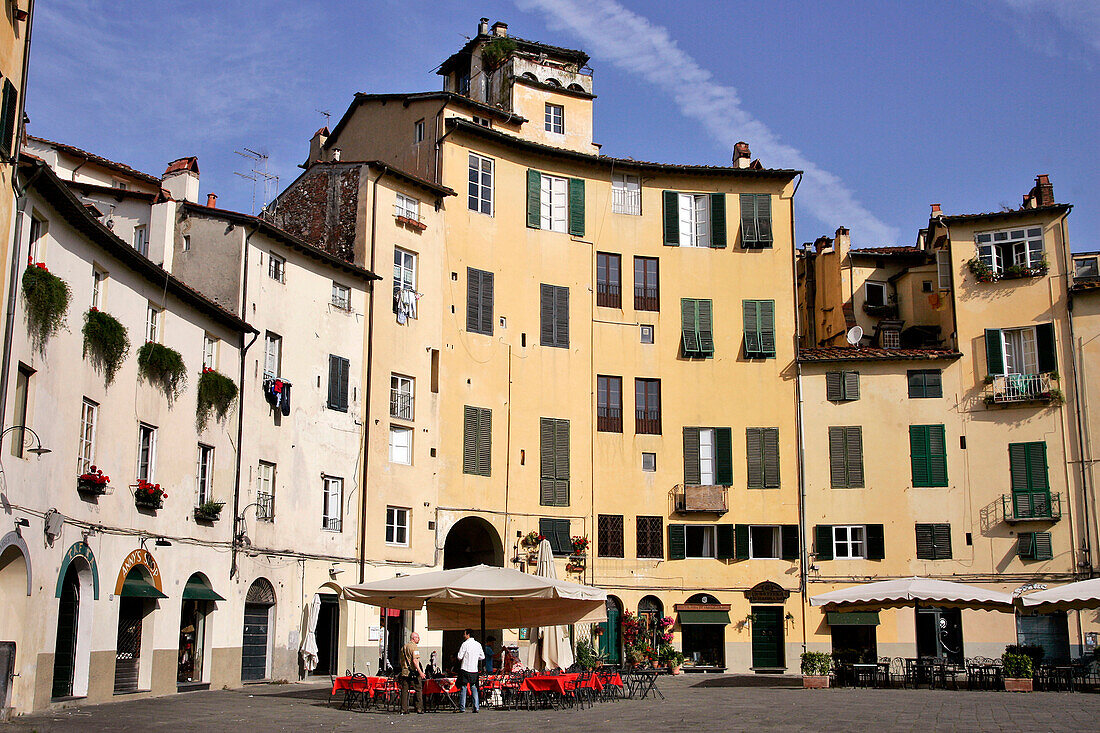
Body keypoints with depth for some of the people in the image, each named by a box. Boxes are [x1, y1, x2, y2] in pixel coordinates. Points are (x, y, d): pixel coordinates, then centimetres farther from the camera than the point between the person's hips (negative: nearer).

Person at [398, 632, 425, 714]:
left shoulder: (403, 647, 16)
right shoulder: (413, 647, -9)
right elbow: (415, 661, -18)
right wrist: (420, 671, -21)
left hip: (404, 672, 7)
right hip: (413, 673, -7)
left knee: (404, 691, 6)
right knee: (418, 690, 1)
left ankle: (403, 709, 5)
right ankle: (419, 708, -1)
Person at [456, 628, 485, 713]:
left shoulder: (465, 644, -9)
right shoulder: (478, 644, 7)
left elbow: (460, 657, -10)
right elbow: (482, 657, 11)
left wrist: (461, 659, 11)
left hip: (465, 669, -5)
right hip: (474, 670, 5)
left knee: (463, 688, 0)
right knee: (474, 688, 9)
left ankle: (462, 708, -1)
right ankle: (476, 707, 4)